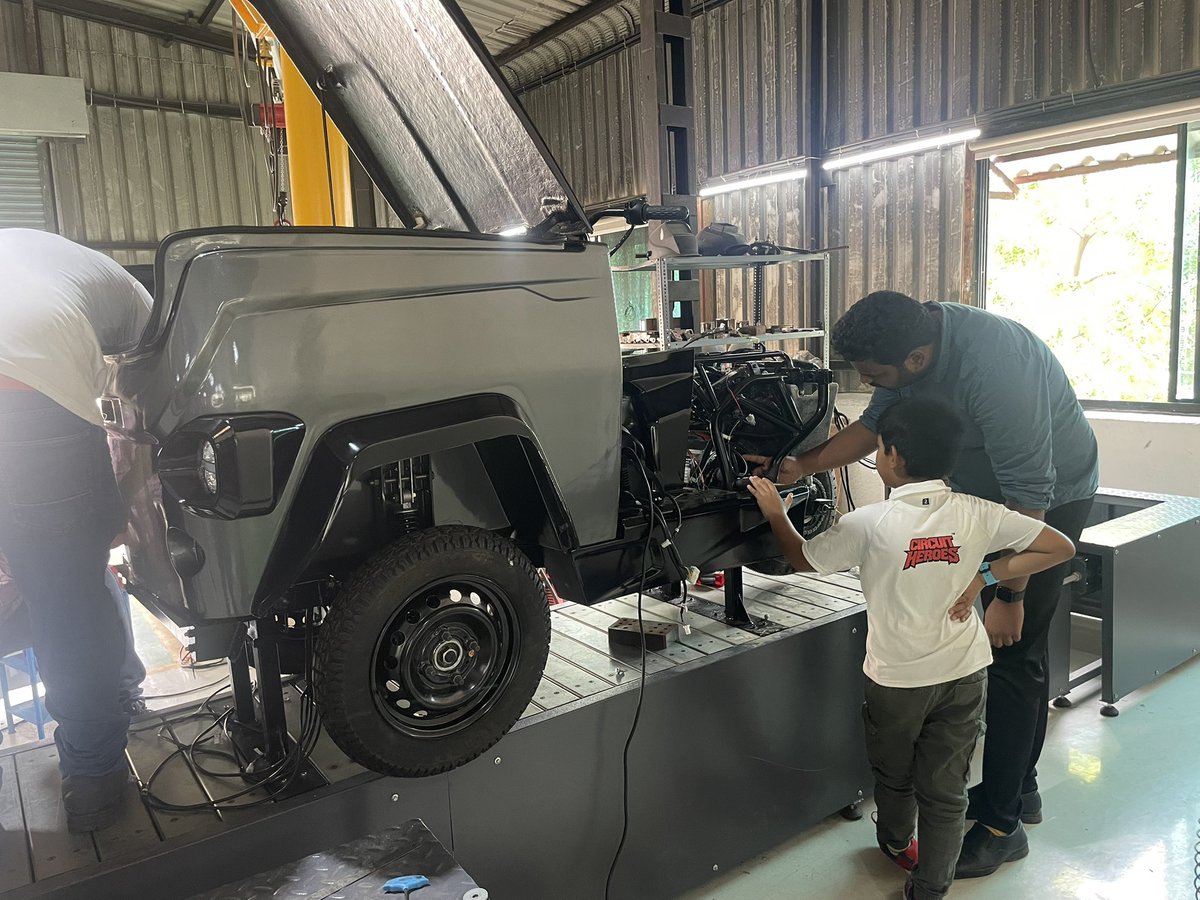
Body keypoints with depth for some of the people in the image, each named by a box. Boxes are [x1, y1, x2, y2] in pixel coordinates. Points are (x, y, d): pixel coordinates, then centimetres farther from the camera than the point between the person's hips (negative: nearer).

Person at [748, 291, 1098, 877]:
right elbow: (874, 424, 4)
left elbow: (1029, 495, -32)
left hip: (1050, 499, -8)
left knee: (1013, 656, -6)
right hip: (989, 493, 8)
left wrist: (1009, 596, -25)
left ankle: (1001, 825, 7)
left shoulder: (995, 370, -37)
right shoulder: (910, 339, -12)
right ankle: (1020, 789, 34)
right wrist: (803, 465, -4)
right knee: (1021, 654, 17)